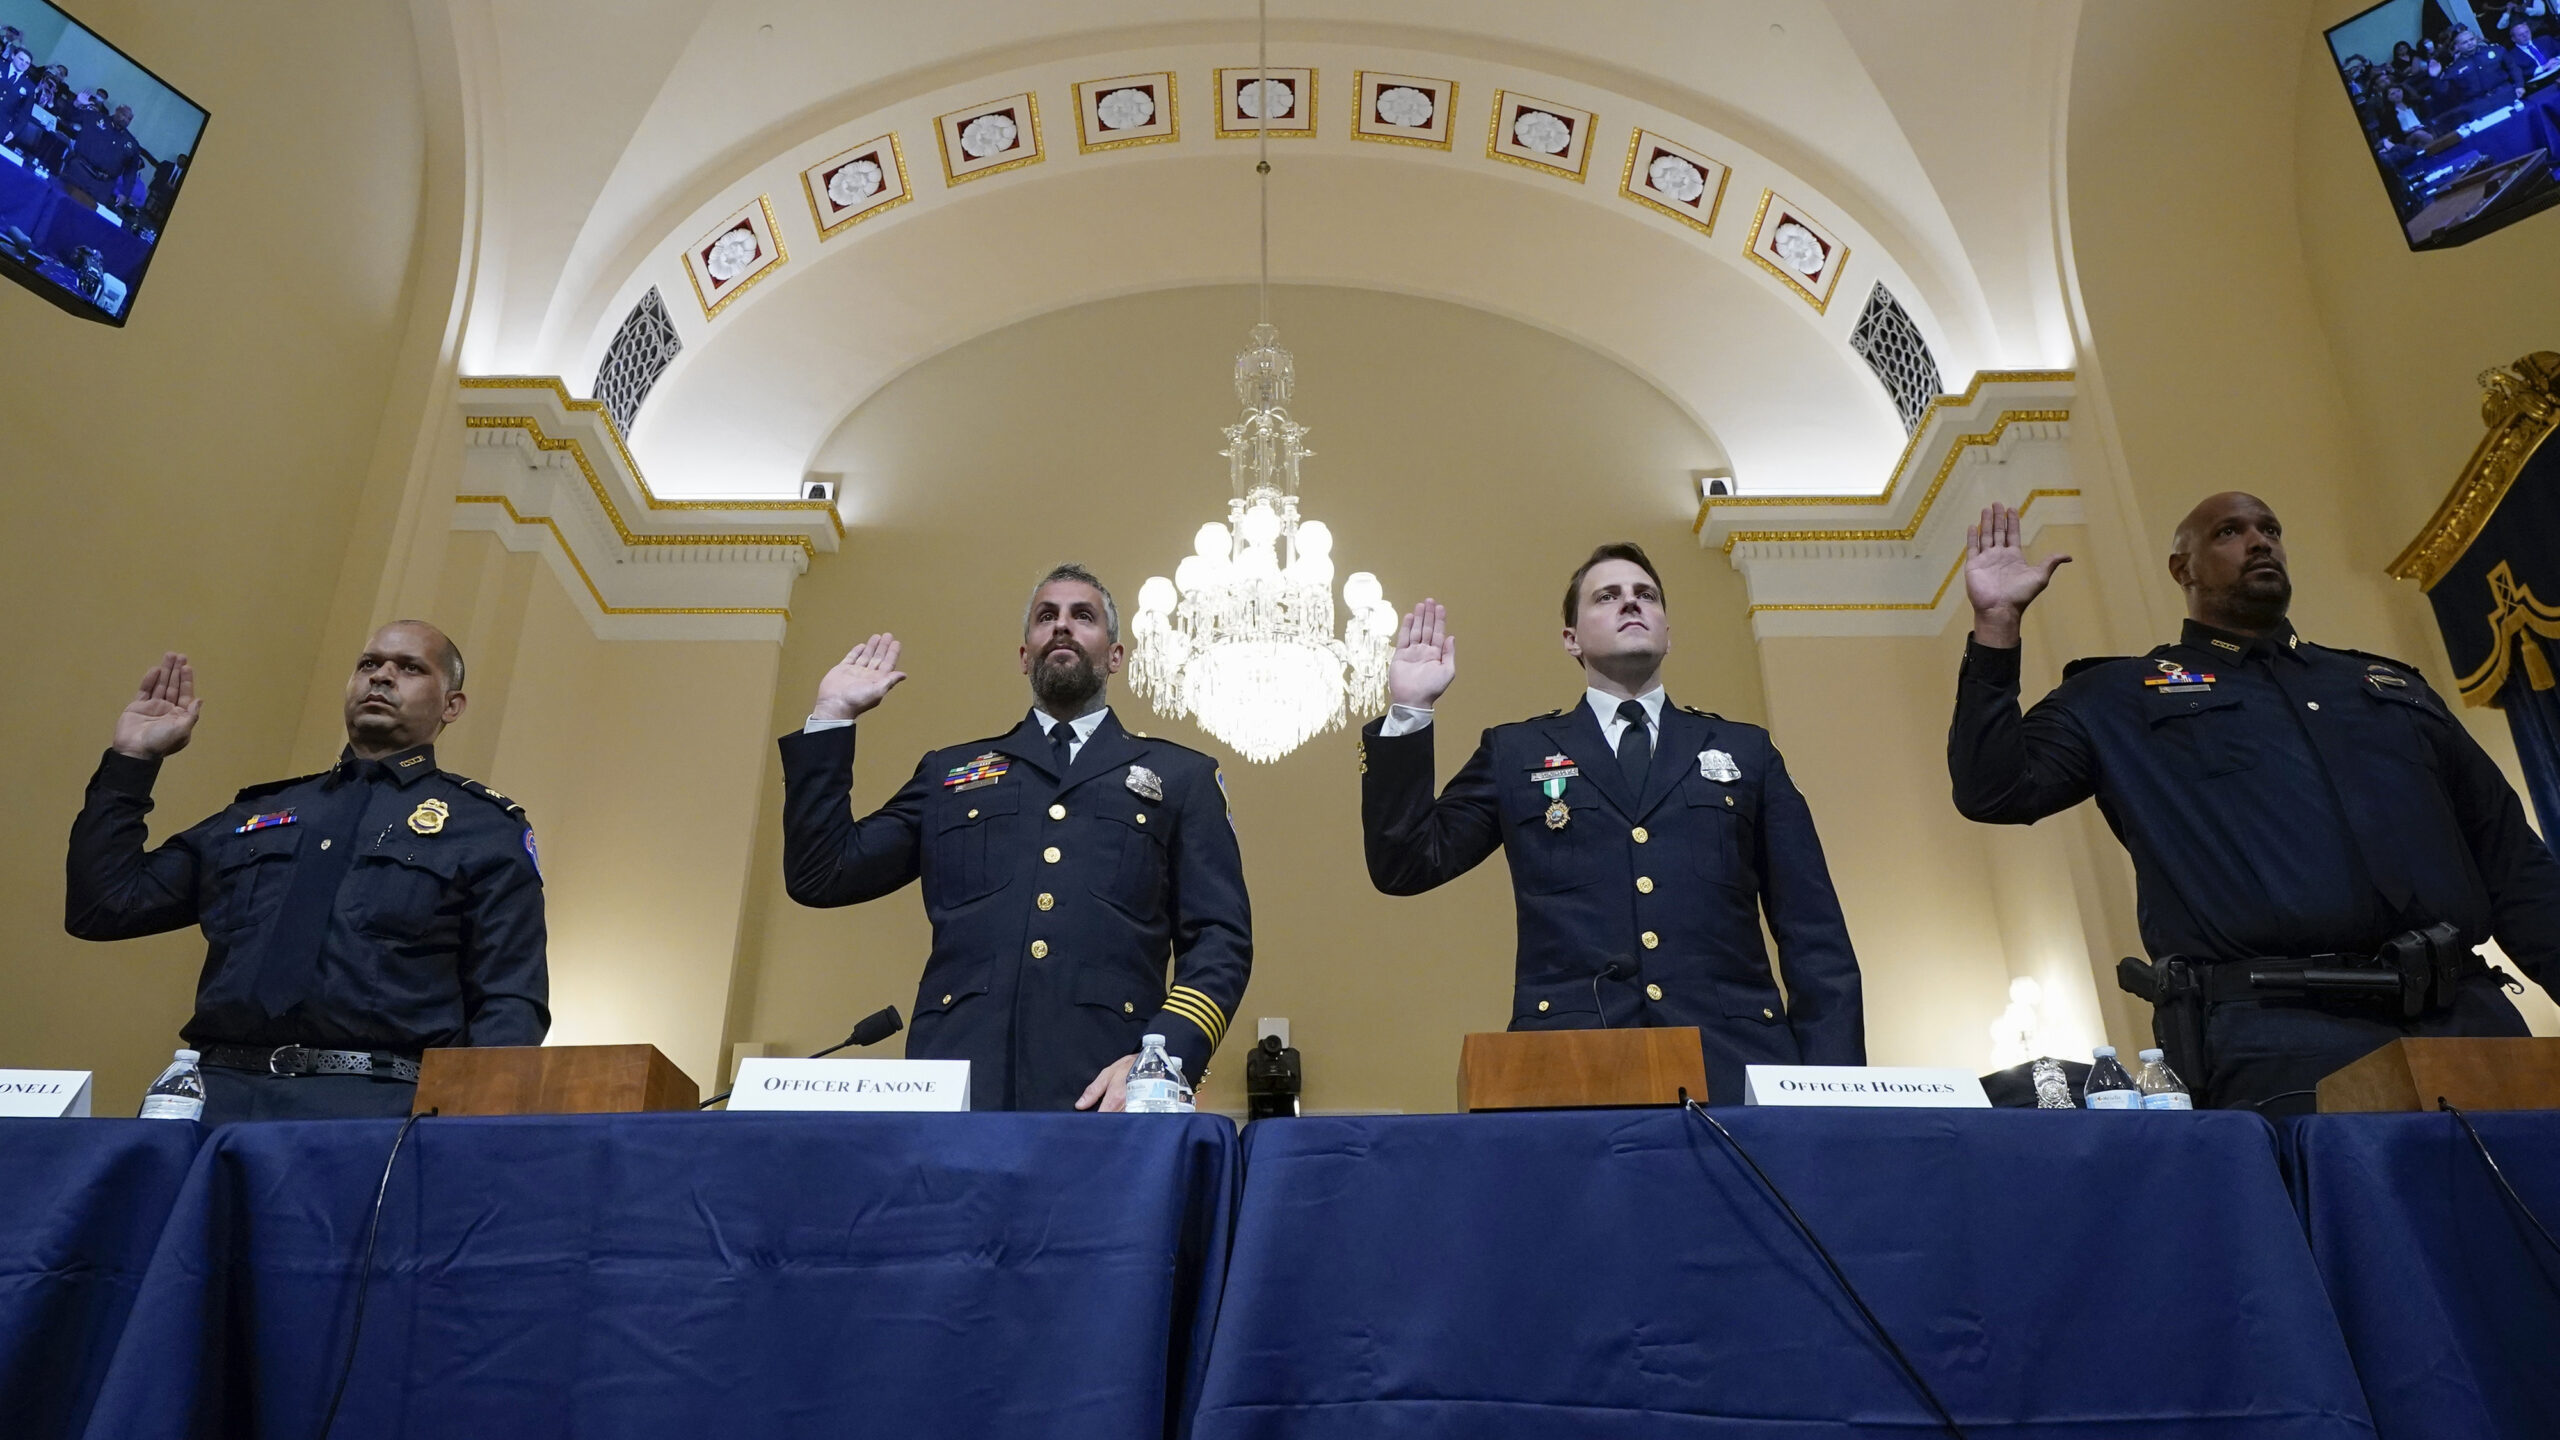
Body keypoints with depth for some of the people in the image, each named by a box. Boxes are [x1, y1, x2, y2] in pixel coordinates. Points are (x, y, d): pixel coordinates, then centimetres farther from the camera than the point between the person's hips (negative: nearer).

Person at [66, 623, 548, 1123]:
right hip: (223, 1095, 4)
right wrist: (132, 761, 21)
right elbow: (103, 907, 24)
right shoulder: (256, 813, 24)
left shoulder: (488, 829, 10)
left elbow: (512, 1006, 2)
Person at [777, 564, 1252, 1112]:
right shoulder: (950, 772, 22)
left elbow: (1220, 940, 7)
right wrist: (832, 717, 16)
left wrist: (1161, 1064, -10)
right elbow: (821, 876, 17)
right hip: (955, 1086, 1)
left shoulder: (1183, 777, 16)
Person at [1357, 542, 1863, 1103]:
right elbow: (1406, 865, 9)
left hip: (1735, 1069, 2)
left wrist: (1831, 1088, 1)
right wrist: (1410, 713, 1)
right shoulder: (1516, 753, 16)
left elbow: (1814, 936, 13)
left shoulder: (1746, 751, 19)